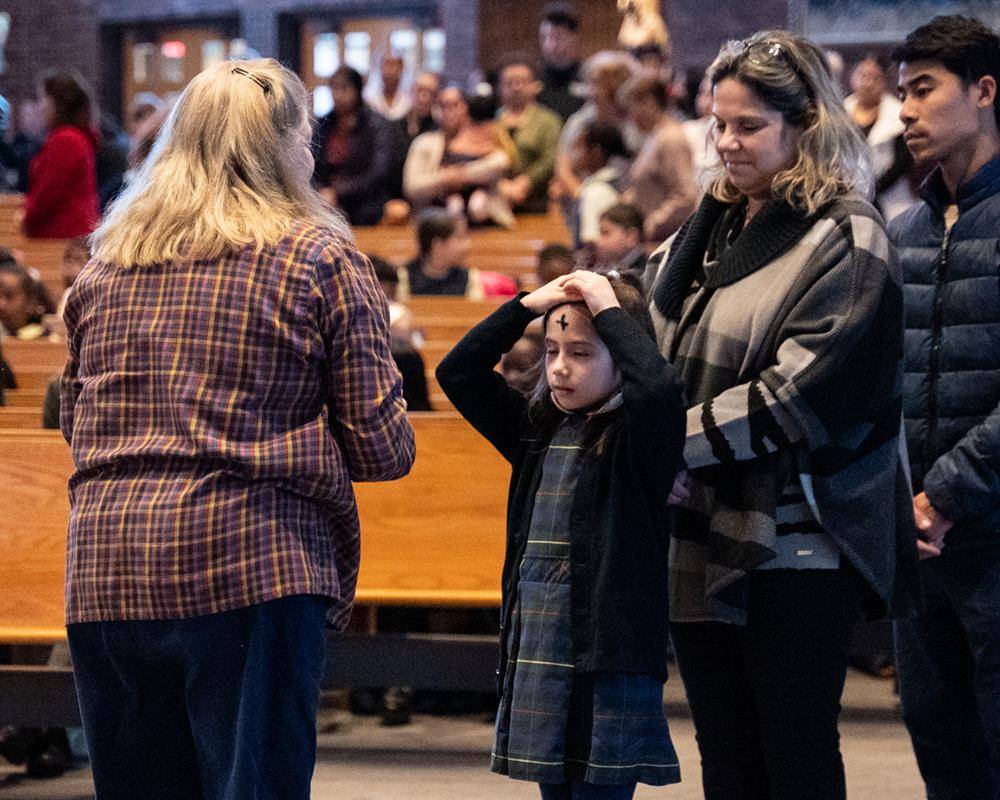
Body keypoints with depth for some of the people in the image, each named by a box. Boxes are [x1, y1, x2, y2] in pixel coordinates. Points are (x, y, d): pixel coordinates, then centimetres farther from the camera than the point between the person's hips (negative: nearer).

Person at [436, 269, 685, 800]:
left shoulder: (637, 438, -6)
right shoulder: (537, 430, 12)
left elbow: (657, 387, -27)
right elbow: (457, 373, 11)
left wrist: (609, 309, -15)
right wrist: (525, 306, 3)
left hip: (610, 661, -6)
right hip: (535, 661, 6)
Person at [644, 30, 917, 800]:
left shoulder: (845, 239, -8)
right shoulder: (710, 230, 13)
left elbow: (799, 392, -17)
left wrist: (672, 441, -18)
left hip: (798, 543, -7)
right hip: (704, 540, 7)